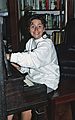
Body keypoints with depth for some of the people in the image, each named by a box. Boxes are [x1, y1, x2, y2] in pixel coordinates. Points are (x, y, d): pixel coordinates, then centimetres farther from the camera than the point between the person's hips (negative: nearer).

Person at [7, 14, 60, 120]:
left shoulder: (47, 44, -19)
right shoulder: (30, 42, 8)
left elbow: (33, 60, -35)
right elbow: (27, 62, 10)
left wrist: (9, 56, -39)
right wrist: (19, 67, -14)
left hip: (47, 82, -7)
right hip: (32, 78, 7)